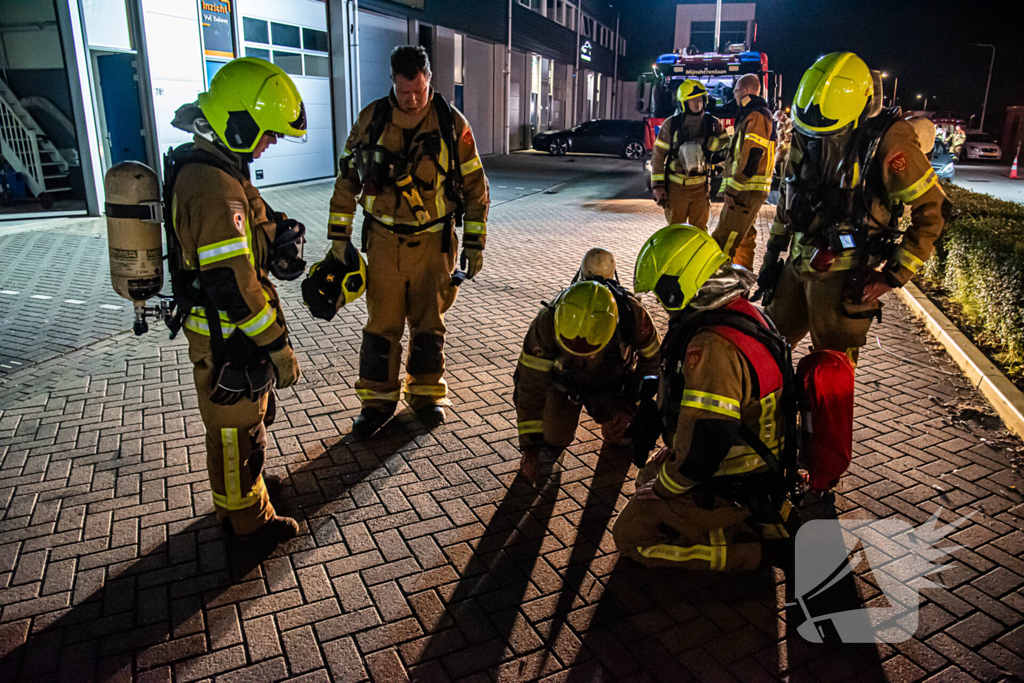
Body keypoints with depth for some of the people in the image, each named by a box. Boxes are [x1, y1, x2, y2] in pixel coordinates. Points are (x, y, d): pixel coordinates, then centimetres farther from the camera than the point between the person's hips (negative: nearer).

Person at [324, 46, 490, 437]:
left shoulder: (451, 123, -4)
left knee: (429, 324, 10)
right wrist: (338, 237, 3)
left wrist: (475, 244, 0)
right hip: (384, 241, 1)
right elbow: (347, 179, 6)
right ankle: (377, 400, 20)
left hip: (434, 243, 0)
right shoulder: (371, 119, -2)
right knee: (381, 325, 5)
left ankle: (427, 393, 27)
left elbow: (475, 186, 2)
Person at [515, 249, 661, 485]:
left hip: (612, 381, 1)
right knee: (554, 441, -8)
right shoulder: (547, 322, -38)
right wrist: (530, 447, -25)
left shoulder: (633, 315, -37)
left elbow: (651, 360, -14)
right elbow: (531, 385, -27)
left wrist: (629, 404, -24)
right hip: (564, 378, -1)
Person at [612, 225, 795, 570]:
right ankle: (759, 516, 17)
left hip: (727, 486, -9)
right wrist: (675, 449, 15)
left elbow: (704, 444, -32)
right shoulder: (742, 312, 0)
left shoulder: (712, 346, -33)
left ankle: (755, 548, -1)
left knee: (630, 538, 2)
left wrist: (664, 487, -14)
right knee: (647, 477, 27)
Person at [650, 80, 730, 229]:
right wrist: (657, 185, -8)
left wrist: (704, 142, -20)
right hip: (675, 187, -2)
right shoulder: (671, 124, -4)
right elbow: (658, 156, -2)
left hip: (700, 187, 2)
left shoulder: (712, 123, 1)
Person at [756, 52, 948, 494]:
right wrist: (773, 254, 16)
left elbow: (931, 212, -11)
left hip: (846, 275, -6)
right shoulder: (807, 133, 2)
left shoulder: (888, 141, -16)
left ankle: (824, 479, 14)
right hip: (800, 264, 7)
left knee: (829, 374, -2)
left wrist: (890, 276, -14)